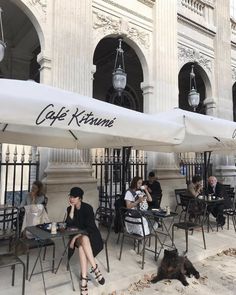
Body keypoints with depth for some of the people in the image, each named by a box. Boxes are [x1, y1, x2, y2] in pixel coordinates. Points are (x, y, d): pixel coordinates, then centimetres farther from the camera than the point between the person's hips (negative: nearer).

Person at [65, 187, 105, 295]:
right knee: (83, 241, -34)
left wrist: (76, 236, -25)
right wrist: (72, 208, -14)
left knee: (82, 244, -35)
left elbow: (90, 227, -16)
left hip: (91, 234, -2)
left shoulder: (87, 208, -11)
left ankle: (83, 278, -31)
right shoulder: (69, 208, 3)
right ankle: (95, 268, -31)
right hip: (78, 236, 3)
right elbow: (69, 224, -10)